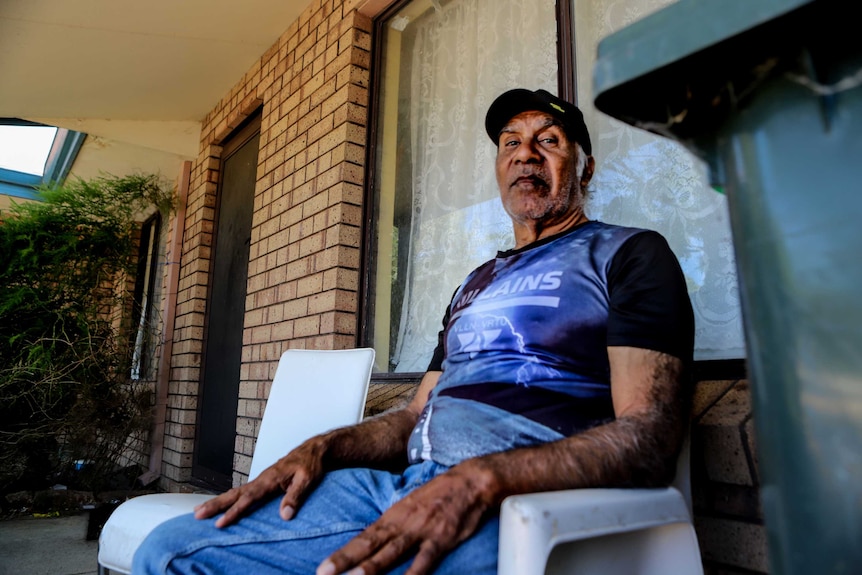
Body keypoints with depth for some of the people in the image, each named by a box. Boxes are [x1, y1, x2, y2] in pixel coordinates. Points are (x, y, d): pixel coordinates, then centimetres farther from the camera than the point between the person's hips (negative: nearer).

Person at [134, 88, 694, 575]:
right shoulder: (478, 281, 24)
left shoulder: (629, 253, 3)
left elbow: (650, 437, -10)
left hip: (514, 503, -6)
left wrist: (482, 479, -24)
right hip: (402, 484, 7)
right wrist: (321, 448, 3)